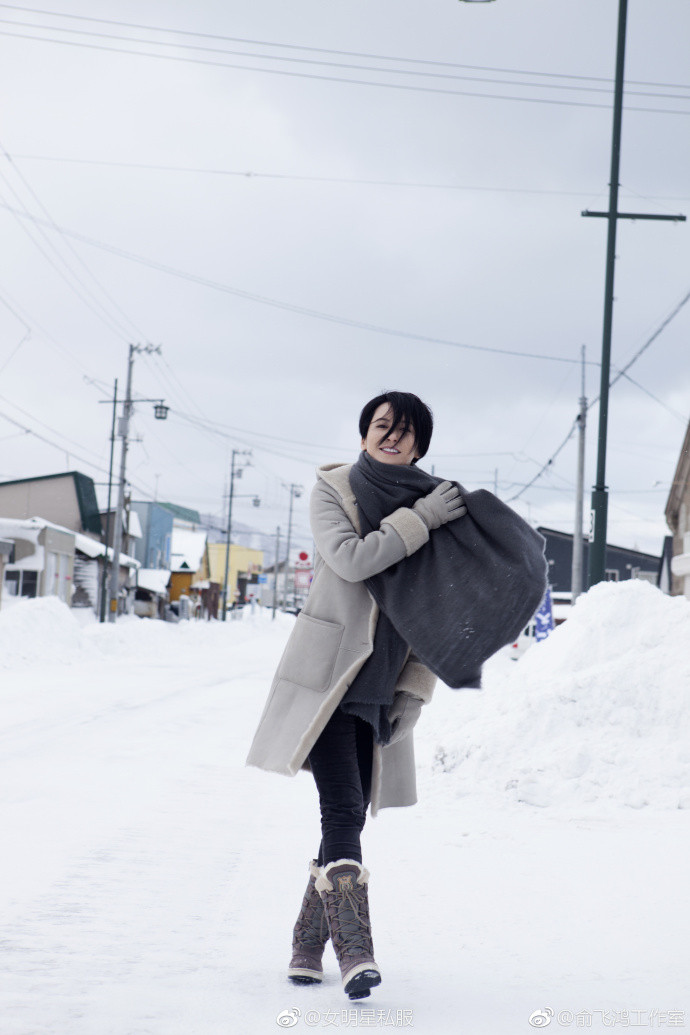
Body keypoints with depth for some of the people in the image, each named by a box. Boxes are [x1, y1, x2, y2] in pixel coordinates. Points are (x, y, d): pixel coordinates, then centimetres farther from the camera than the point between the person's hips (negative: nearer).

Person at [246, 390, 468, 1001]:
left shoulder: (435, 506, 7)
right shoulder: (332, 490, 0)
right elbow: (350, 559, -20)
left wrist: (414, 694, 2)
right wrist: (420, 520, -18)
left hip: (380, 686, 4)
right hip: (326, 673, -4)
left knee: (350, 816, 5)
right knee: (342, 812, -15)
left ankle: (309, 944, 19)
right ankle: (355, 950, -20)